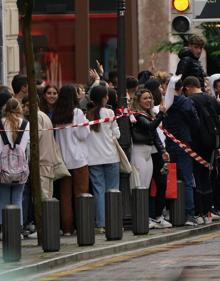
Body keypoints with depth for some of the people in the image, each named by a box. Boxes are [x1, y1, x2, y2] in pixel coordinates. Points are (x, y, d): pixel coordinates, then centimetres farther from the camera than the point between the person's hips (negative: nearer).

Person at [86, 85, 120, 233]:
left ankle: (101, 224, 1)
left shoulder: (86, 114, -1)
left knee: (99, 190, 4)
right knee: (112, 190, 6)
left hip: (93, 158, 2)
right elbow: (116, 134, 0)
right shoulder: (108, 113, -6)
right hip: (110, 156, -2)